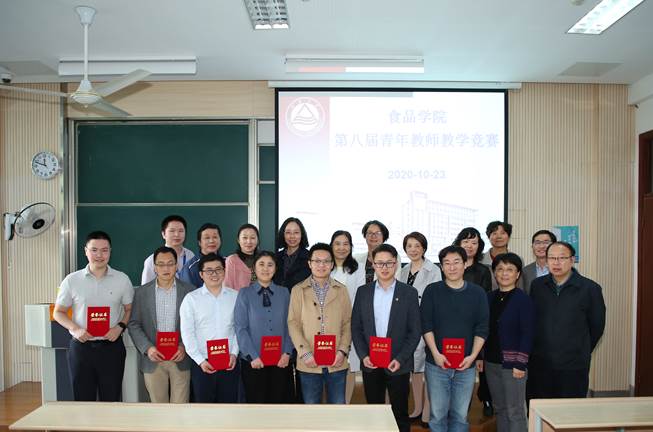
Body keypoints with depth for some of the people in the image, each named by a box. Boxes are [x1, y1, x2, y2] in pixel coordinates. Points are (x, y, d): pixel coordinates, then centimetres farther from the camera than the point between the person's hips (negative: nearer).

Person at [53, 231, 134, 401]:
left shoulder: (122, 279, 1)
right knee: (83, 401, 8)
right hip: (81, 347, 1)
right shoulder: (72, 280, 1)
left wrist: (120, 327, -10)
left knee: (111, 401, 6)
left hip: (112, 347, 0)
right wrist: (75, 329, -9)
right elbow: (58, 312, 8)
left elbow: (130, 309, 8)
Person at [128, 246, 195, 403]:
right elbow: (133, 324, 3)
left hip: (180, 359, -1)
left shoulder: (189, 291, 1)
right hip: (153, 360, 1)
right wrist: (147, 348, -10)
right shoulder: (141, 292, 4)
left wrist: (184, 347, -12)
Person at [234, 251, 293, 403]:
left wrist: (287, 352, -6)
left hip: (280, 361, 2)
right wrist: (253, 356, -11)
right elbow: (240, 328, -5)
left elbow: (289, 325, 4)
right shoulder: (245, 293, -1)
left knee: (278, 401, 10)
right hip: (254, 362, -2)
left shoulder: (284, 292, 5)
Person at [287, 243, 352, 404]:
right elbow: (293, 324, -2)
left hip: (336, 362, 1)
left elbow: (347, 324, 5)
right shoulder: (298, 290, 2)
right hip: (309, 363, -1)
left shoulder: (341, 290, 6)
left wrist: (342, 351, -7)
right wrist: (305, 353, -11)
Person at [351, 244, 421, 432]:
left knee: (400, 413, 8)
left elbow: (415, 331, -4)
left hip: (398, 364, -2)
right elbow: (356, 327, 5)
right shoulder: (363, 291, 3)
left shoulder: (409, 293, -3)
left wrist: (400, 359, -12)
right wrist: (363, 355, -7)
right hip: (370, 363, 2)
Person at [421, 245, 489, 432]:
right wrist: (436, 354, -12)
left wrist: (472, 356, -9)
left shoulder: (477, 293, 3)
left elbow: (482, 329, 1)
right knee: (437, 414, 5)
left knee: (460, 415, 9)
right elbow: (426, 325, -3)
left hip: (466, 365, 1)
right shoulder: (432, 291, 0)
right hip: (436, 363, -1)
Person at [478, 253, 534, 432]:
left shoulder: (523, 299, -8)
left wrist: (520, 364, -15)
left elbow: (527, 334, -11)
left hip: (512, 363, -5)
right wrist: (480, 357, 8)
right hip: (491, 362, 5)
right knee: (499, 408, 14)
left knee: (515, 411, 0)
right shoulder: (489, 298, 7)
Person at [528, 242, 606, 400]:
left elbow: (597, 326, 5)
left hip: (573, 368, -2)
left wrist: (581, 352, 13)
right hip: (539, 364, 3)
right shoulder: (537, 285, 4)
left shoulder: (590, 288, -5)